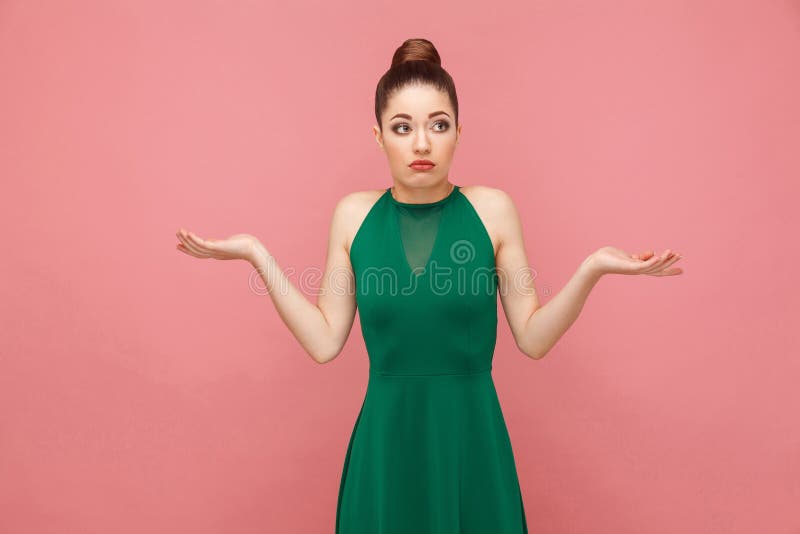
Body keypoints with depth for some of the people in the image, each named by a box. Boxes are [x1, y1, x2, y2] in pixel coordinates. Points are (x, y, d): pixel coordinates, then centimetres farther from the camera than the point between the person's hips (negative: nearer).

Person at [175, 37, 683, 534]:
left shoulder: (492, 208, -6)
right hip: (385, 438, 1)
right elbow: (324, 343, -3)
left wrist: (591, 269, -18)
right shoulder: (354, 214, -2)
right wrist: (257, 253, -7)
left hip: (472, 434, 0)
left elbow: (533, 338, -4)